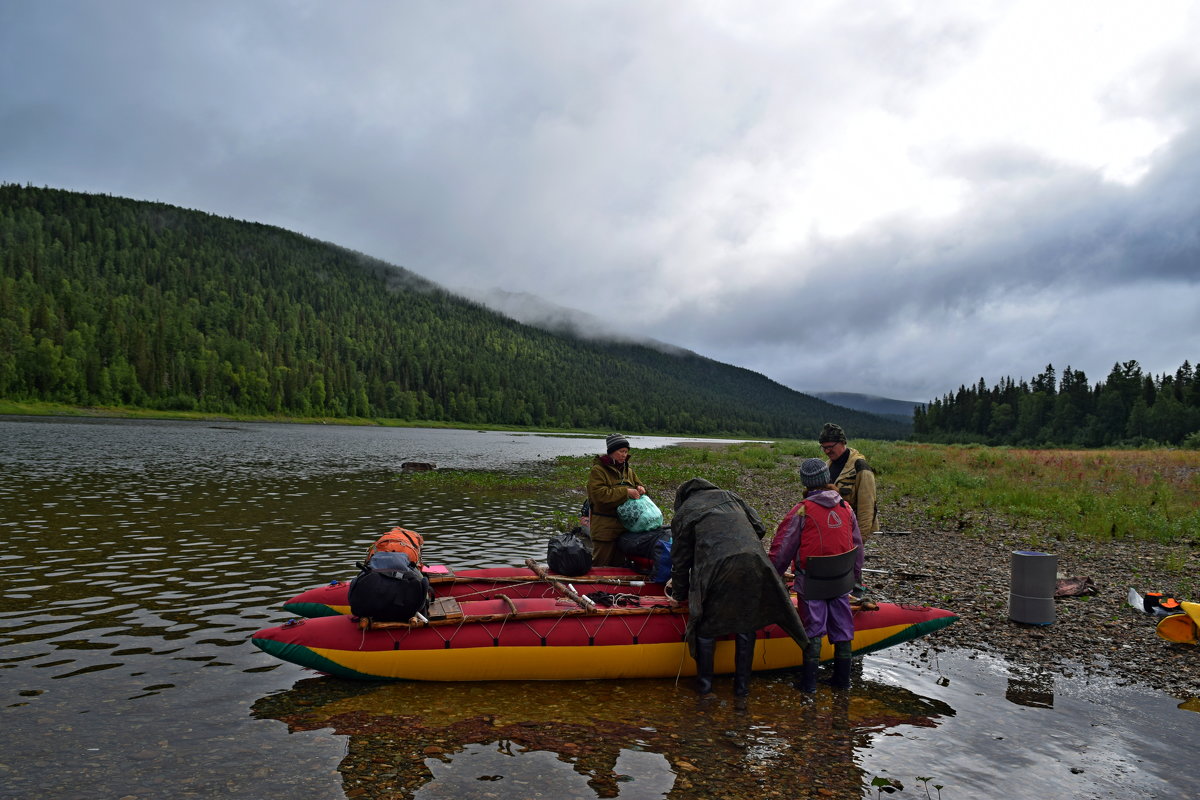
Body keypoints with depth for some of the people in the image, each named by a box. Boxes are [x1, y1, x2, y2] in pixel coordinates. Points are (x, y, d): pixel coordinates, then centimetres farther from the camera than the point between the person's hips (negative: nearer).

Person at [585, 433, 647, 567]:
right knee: (601, 563, -2)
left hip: (624, 525, 7)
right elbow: (599, 494, -21)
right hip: (604, 525, -7)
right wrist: (625, 492, -23)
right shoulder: (598, 470, -10)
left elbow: (638, 485, 23)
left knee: (619, 562, 15)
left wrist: (641, 489, -3)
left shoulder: (628, 470, 13)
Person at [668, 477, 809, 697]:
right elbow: (759, 528, 22)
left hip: (716, 570, -3)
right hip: (754, 562, 3)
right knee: (746, 626, 17)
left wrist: (679, 594, 29)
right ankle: (742, 685, 22)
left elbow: (680, 559, 18)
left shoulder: (683, 513, 19)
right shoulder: (728, 496, 28)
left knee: (705, 627, 15)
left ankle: (704, 683, 22)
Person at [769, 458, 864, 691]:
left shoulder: (802, 511, -15)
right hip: (841, 582, 4)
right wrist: (856, 576, 23)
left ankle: (809, 681, 13)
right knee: (842, 628, 15)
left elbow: (782, 549, -12)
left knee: (813, 629, 4)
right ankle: (843, 679, 28)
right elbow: (858, 546, 10)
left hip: (811, 584, -4)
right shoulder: (846, 508, 0)